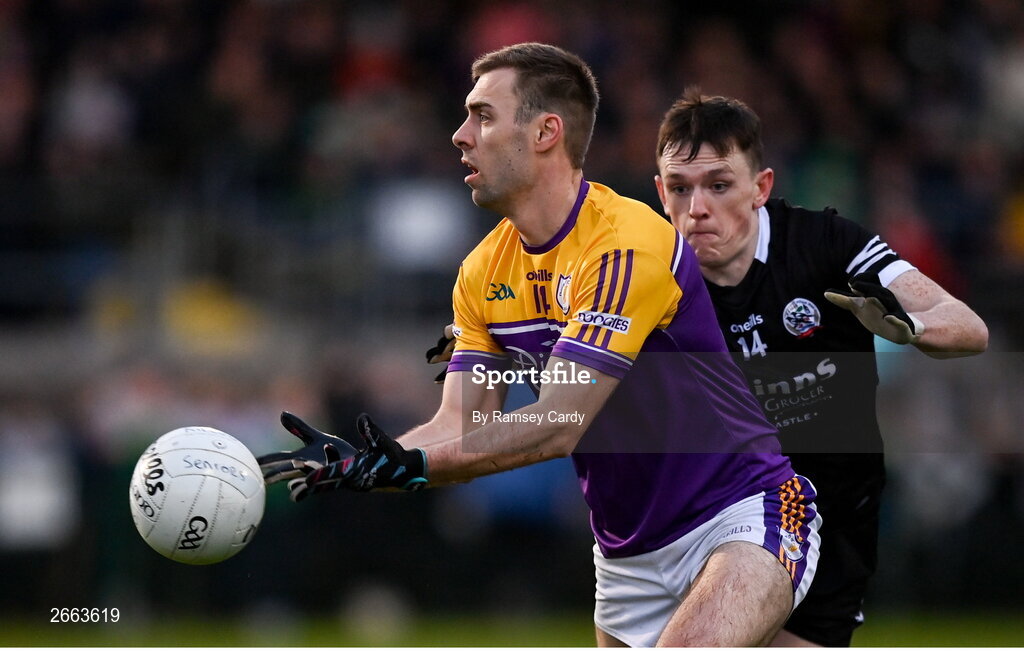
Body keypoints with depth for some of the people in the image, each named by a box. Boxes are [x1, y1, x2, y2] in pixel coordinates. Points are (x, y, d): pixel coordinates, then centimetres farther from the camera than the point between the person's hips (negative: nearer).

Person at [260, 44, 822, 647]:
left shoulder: (625, 245, -21)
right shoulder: (483, 273, 3)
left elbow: (559, 424, -27)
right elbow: (463, 426, -2)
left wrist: (410, 464, -36)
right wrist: (357, 462, -21)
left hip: (743, 517, -8)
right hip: (628, 549, 8)